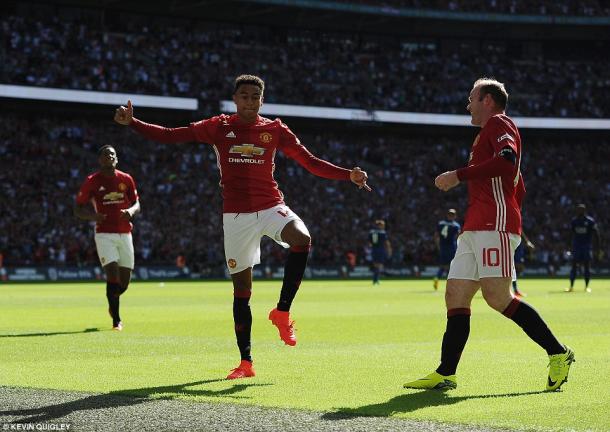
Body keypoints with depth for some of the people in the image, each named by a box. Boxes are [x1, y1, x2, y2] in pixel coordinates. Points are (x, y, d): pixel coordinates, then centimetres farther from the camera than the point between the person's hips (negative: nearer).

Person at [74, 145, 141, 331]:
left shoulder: (126, 179, 6)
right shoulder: (92, 181, -3)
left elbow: (137, 204, 13)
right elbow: (77, 209, 1)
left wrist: (131, 211, -11)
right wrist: (92, 216, -20)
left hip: (125, 233, 3)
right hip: (104, 234, -3)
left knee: (124, 282, 5)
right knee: (112, 273, -18)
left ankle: (113, 303, 39)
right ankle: (116, 320, -7)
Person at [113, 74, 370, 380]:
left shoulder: (275, 130, 4)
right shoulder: (219, 127, 3)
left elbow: (311, 163, 4)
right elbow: (170, 135, -1)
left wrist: (349, 175, -9)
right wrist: (132, 123, -12)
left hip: (271, 207, 0)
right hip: (236, 215, 0)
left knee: (302, 239, -32)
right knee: (241, 289, 1)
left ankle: (282, 311, -17)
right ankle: (245, 362, 10)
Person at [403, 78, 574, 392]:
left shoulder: (498, 124, 2)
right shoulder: (488, 133, 31)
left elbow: (507, 160, -20)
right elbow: (519, 191, 34)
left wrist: (459, 175, -19)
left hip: (494, 225, -10)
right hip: (474, 230, 10)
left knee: (497, 296, -19)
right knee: (455, 297, 2)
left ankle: (558, 354, -13)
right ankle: (445, 374, -1)